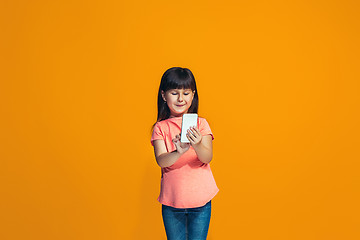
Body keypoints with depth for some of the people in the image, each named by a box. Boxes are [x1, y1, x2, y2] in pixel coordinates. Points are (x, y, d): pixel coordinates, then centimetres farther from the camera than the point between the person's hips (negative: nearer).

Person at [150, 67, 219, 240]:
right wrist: (179, 152, -35)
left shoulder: (200, 123, -1)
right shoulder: (160, 127, -1)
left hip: (200, 200, 0)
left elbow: (208, 157, -12)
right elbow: (161, 161, -15)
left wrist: (198, 145, -34)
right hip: (172, 201, 0)